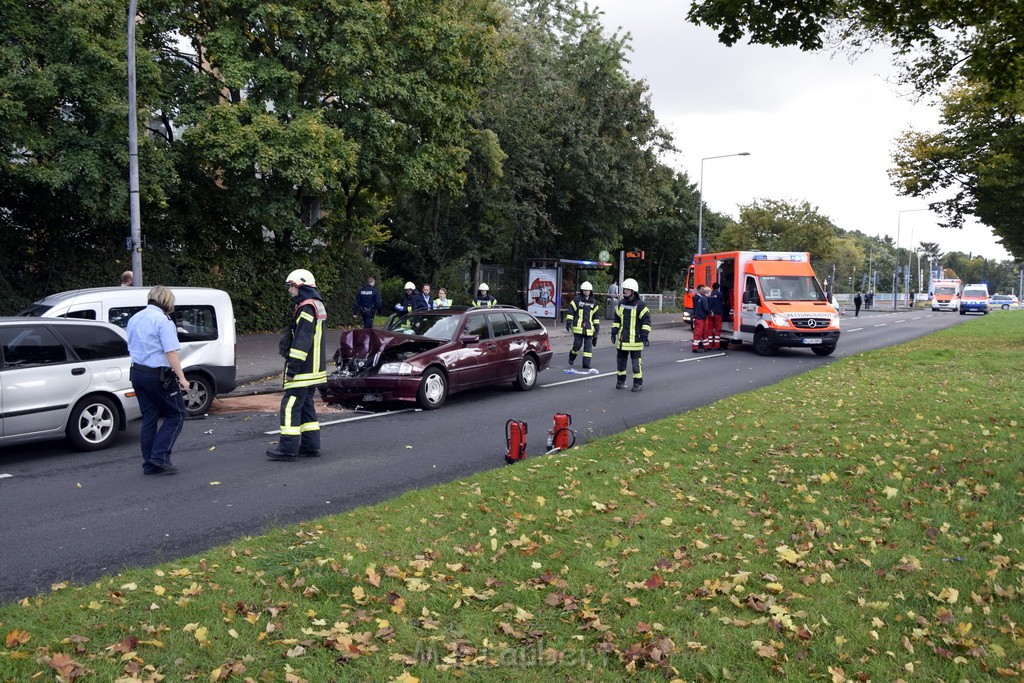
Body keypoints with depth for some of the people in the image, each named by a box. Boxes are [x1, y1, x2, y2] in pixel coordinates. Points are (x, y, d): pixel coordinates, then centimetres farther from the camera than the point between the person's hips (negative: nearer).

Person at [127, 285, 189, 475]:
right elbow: (171, 352, -19)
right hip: (158, 375, -8)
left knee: (149, 418, 12)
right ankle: (160, 456, -6)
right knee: (176, 415, 3)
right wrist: (181, 377, -19)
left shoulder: (134, 319, 14)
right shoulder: (162, 320, -13)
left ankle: (150, 463, 13)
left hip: (137, 372, 8)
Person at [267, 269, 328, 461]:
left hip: (303, 371, -10)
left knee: (290, 406, -7)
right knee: (306, 406, 14)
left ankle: (288, 449, -5)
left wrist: (292, 368, -21)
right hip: (313, 370, 10)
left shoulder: (306, 308, -17)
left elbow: (302, 342, -22)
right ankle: (310, 446, 18)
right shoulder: (316, 305, 16)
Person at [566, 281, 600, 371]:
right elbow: (570, 311, -2)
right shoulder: (577, 299, 0)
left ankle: (586, 364, 2)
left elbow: (596, 315, 19)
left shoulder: (593, 302, 13)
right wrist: (568, 322, -11)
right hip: (578, 327, -3)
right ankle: (572, 357, 24)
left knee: (588, 346, 0)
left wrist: (597, 326, 15)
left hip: (589, 328, 4)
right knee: (577, 344, -4)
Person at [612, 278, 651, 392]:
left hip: (635, 339, -6)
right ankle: (620, 380, 27)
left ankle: (638, 383, 7)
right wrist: (614, 333, 13)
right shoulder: (621, 304, 9)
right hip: (622, 339, 6)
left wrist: (645, 336, -15)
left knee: (636, 362, -2)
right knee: (620, 360, 12)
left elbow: (646, 321, -9)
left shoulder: (640, 305, -9)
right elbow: (617, 319, 17)